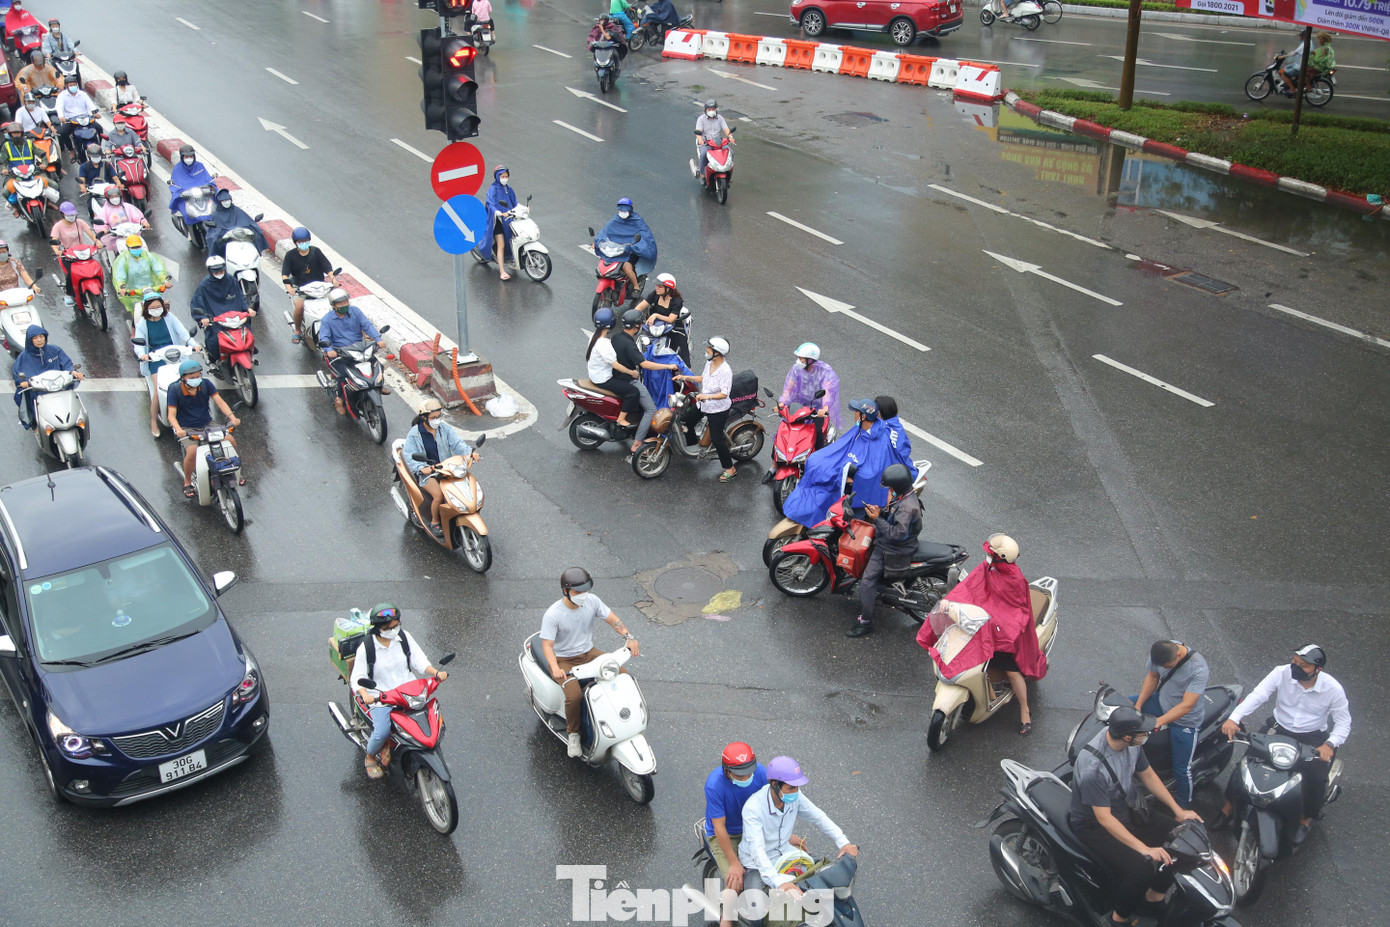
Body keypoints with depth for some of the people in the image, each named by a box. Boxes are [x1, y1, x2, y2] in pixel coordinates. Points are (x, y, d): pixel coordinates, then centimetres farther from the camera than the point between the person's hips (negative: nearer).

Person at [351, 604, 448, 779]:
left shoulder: (404, 636, 0)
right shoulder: (366, 648, -9)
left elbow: (419, 660, 1)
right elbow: (357, 678, -8)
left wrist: (436, 673, -17)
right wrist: (365, 694, -29)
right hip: (379, 697, -4)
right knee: (382, 732, -26)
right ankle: (370, 757, 11)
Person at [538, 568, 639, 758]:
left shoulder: (592, 601, -7)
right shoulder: (552, 615, -20)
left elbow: (613, 619, 0)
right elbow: (547, 644, -22)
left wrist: (628, 637, -18)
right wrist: (555, 668, -40)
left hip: (589, 653, 5)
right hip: (563, 660, -5)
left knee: (624, 675, -12)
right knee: (574, 695, -30)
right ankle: (572, 733, -3)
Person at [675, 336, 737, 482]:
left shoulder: (725, 371, -27)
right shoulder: (709, 363, -2)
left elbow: (724, 394, -30)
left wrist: (706, 396, -38)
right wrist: (688, 377, 5)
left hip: (718, 409, -9)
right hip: (703, 404, 9)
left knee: (716, 438, -6)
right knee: (688, 423, 21)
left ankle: (730, 469, 6)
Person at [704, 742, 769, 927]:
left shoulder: (760, 772, -19)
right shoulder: (714, 785, -29)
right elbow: (719, 827, -23)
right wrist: (734, 862, -21)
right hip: (725, 834, -4)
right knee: (736, 882, -22)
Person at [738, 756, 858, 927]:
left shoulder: (795, 797, -10)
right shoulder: (753, 808, -30)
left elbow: (819, 817, 0)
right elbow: (757, 849, -38)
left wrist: (843, 842, -16)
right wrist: (779, 882, -50)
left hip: (784, 853, 7)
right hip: (757, 865, -7)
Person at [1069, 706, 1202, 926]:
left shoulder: (1131, 744, -12)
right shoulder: (1093, 767, -36)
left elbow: (1147, 775, 7)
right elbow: (1104, 818, -31)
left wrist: (1178, 811, 5)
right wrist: (1144, 848, -33)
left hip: (1126, 808, 8)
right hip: (1093, 824, -8)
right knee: (1141, 870, -27)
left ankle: (1156, 895, 18)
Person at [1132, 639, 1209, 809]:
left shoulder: (1198, 669, -34)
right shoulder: (1161, 651, -18)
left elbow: (1186, 706, -34)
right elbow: (1153, 676, 1)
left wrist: (1158, 721, -40)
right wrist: (1138, 706, -6)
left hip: (1185, 721, -6)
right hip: (1161, 701, 6)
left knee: (1182, 769, -2)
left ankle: (1184, 807, 24)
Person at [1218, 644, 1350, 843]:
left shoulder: (1333, 689, -15)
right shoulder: (1282, 673, -15)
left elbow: (1343, 722, -7)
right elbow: (1257, 695, -24)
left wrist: (1330, 745, -27)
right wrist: (1233, 719, -40)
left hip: (1312, 738, -1)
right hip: (1280, 730, 1)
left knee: (1317, 777, -23)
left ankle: (1306, 819, 4)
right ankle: (1229, 807, 0)